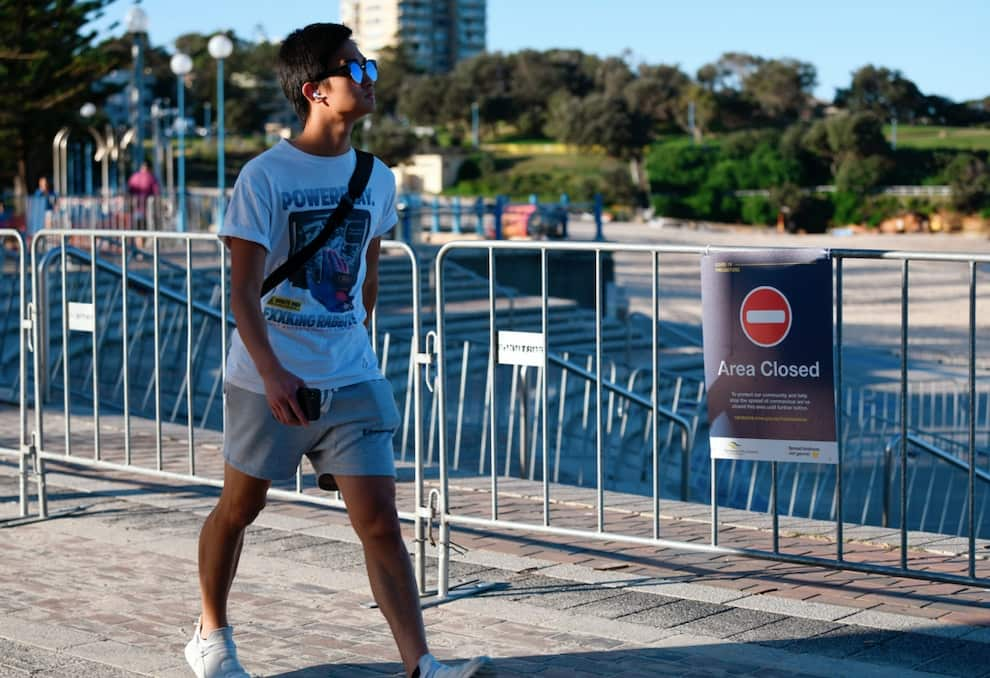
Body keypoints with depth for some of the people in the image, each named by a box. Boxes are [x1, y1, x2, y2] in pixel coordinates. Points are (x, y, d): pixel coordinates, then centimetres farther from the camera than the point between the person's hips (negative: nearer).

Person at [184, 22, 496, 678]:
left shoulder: (376, 178, 5)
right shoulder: (264, 176, -10)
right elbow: (243, 288, -14)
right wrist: (271, 372, -25)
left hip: (351, 379, 3)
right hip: (267, 380, -3)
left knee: (380, 521, -6)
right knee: (238, 509, 13)